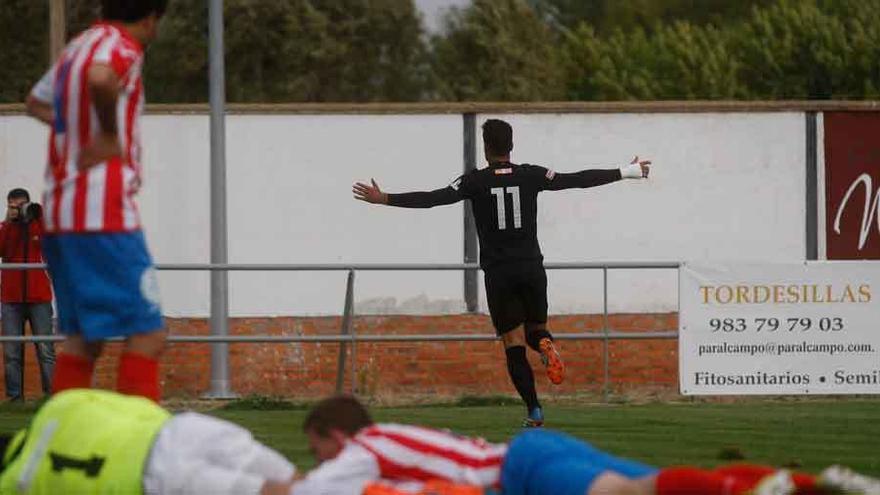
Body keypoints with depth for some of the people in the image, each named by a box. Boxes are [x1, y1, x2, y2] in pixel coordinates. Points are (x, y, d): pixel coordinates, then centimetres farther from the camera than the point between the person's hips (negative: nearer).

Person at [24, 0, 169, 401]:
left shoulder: (77, 46, 20)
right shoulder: (122, 47, -8)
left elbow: (36, 102, 37)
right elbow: (100, 79, -32)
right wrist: (110, 135, -17)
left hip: (60, 214, 9)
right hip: (104, 215, -9)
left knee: (82, 337, 12)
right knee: (146, 334, -8)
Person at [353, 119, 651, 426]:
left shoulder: (476, 181, -5)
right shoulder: (531, 176, 1)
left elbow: (433, 199, -11)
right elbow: (577, 180, 4)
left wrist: (384, 199, -8)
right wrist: (626, 172, 13)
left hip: (498, 272, -2)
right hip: (532, 267, 2)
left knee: (514, 344, 2)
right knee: (537, 329, 20)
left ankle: (534, 411, -7)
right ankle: (546, 346, -18)